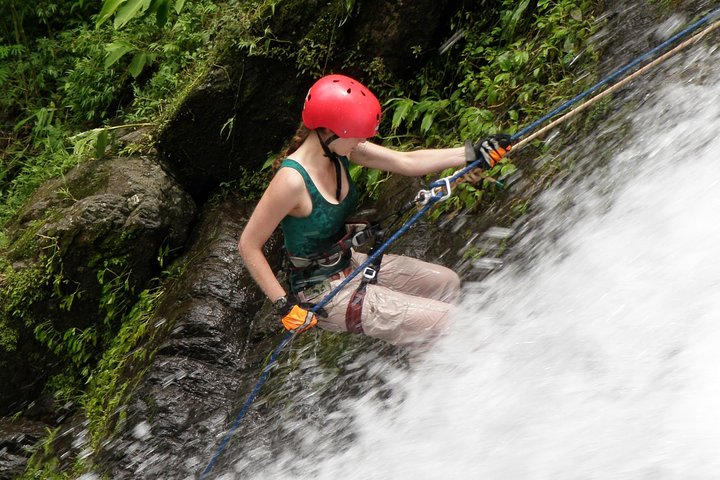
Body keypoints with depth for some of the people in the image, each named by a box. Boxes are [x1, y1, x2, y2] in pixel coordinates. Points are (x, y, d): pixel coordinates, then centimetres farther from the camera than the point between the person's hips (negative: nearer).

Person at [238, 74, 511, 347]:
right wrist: (284, 304, -24)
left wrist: (474, 153, -9)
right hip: (323, 294, -9)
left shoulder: (340, 148, -7)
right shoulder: (293, 179, -30)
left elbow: (407, 162, -3)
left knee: (446, 283, 17)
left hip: (350, 264, 9)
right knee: (446, 321, -11)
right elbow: (248, 245, -23)